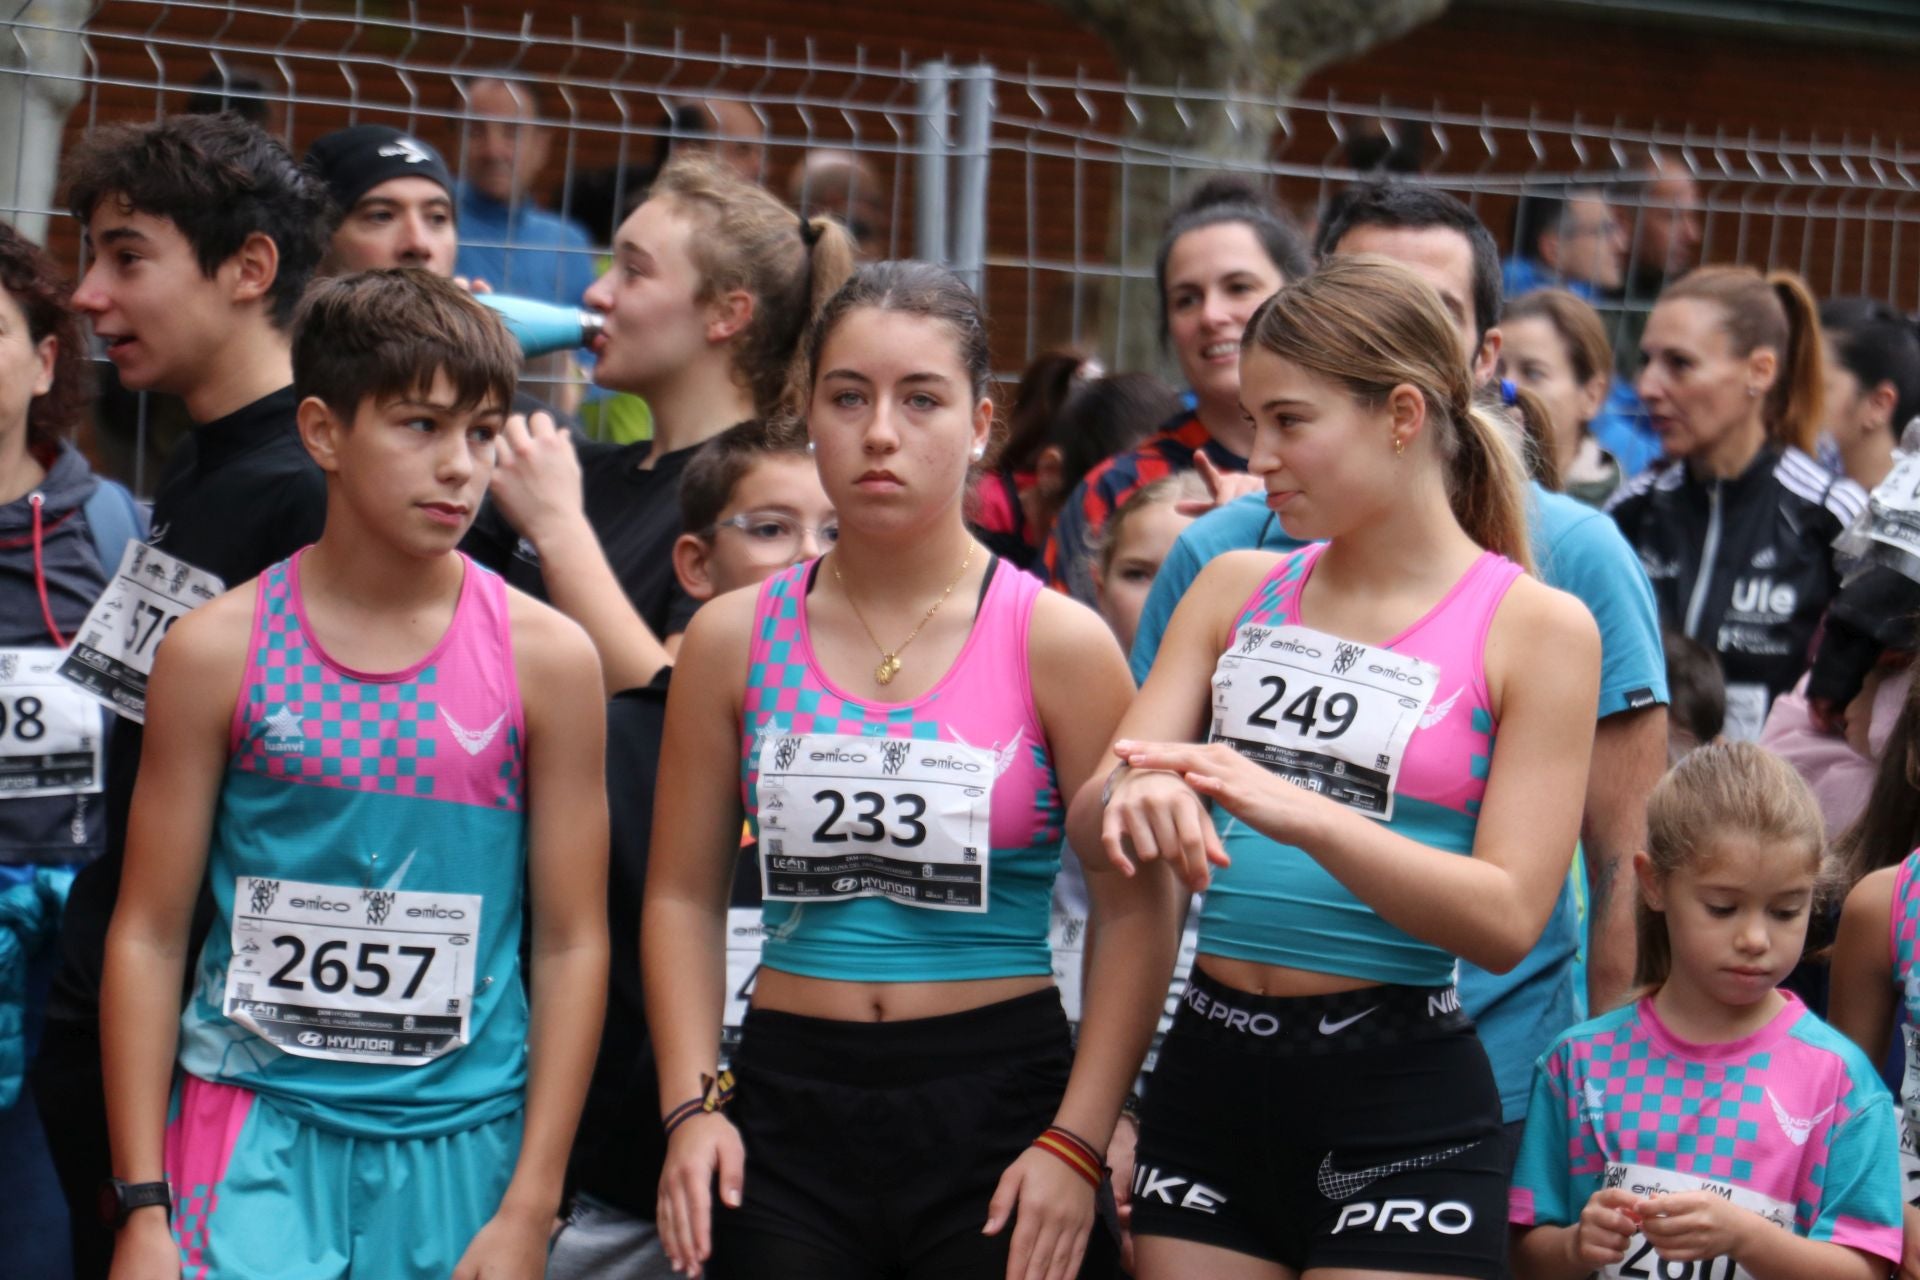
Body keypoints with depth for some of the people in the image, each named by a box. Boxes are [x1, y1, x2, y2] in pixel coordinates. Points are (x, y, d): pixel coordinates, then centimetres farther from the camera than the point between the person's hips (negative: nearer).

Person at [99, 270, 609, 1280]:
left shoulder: (544, 658, 1)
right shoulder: (217, 650, 0)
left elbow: (573, 944, 3)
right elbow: (148, 935, 2)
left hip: (462, 1137, 1)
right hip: (254, 1124, -1)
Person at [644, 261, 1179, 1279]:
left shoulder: (1056, 642, -2)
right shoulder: (732, 639, 5)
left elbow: (1136, 910, -4)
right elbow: (683, 894, 8)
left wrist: (1076, 1143, -10)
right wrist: (691, 1105, -3)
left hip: (995, 1101, -2)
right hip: (786, 1107, 2)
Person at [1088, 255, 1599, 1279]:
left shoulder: (1537, 628, -4)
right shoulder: (1237, 591, 8)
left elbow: (1509, 916, -12)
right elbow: (1093, 817, 1)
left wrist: (1303, 813, -26)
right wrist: (1138, 800, -23)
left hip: (1403, 1098, -4)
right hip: (1210, 1069, 4)